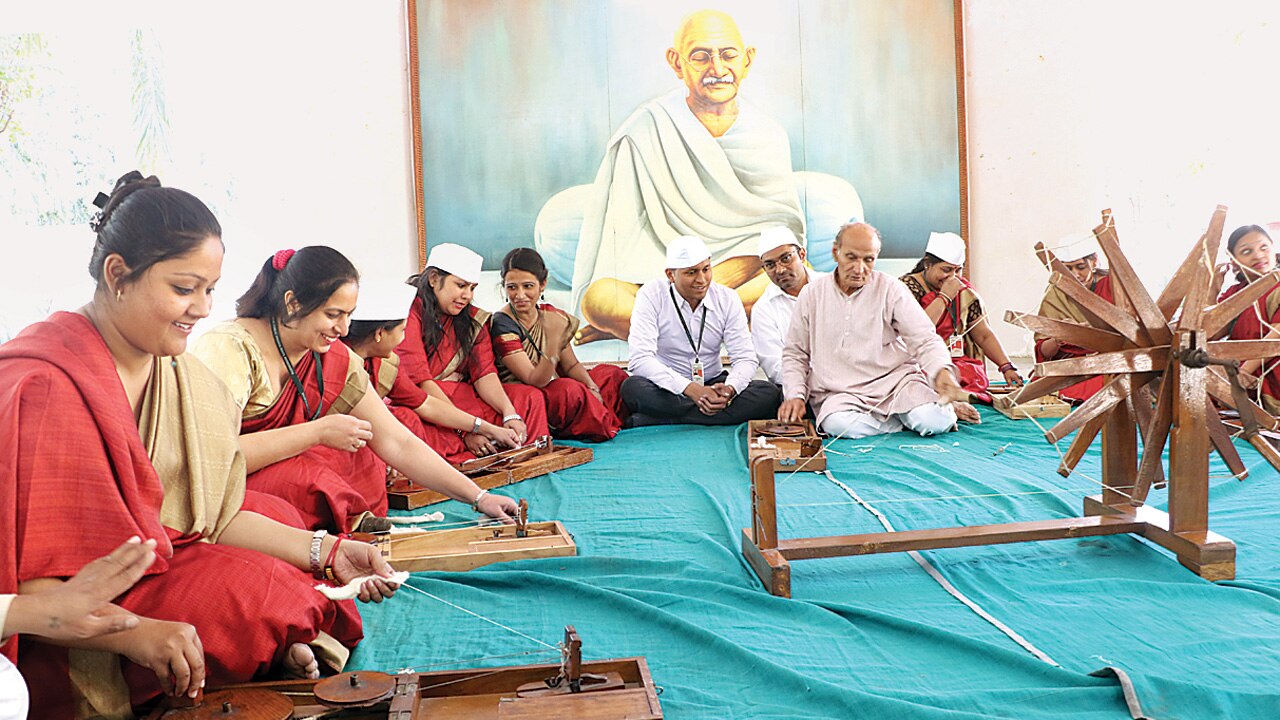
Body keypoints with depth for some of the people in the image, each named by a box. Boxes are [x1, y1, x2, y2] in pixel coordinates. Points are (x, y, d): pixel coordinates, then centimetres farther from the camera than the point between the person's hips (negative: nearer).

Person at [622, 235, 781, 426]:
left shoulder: (728, 299, -1)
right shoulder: (651, 296, -10)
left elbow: (745, 358, -4)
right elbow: (641, 359, -21)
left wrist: (730, 389, -29)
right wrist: (691, 389, -33)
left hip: (713, 384, 3)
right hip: (668, 390, -3)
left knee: (769, 393, -23)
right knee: (632, 388, -35)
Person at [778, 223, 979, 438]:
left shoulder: (891, 289, 2)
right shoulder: (811, 294, 7)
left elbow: (925, 340, -4)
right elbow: (795, 354, 15)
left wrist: (942, 372, -25)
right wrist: (795, 395, -2)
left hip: (895, 380, -1)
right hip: (840, 393, 1)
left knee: (935, 420, -29)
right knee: (837, 424, -34)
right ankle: (907, 420, -9)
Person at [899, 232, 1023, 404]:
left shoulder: (964, 289, 14)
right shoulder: (907, 286, -2)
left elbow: (984, 335, 16)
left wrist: (1007, 368, 3)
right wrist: (944, 297, -10)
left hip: (958, 362, 4)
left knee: (976, 376, -32)